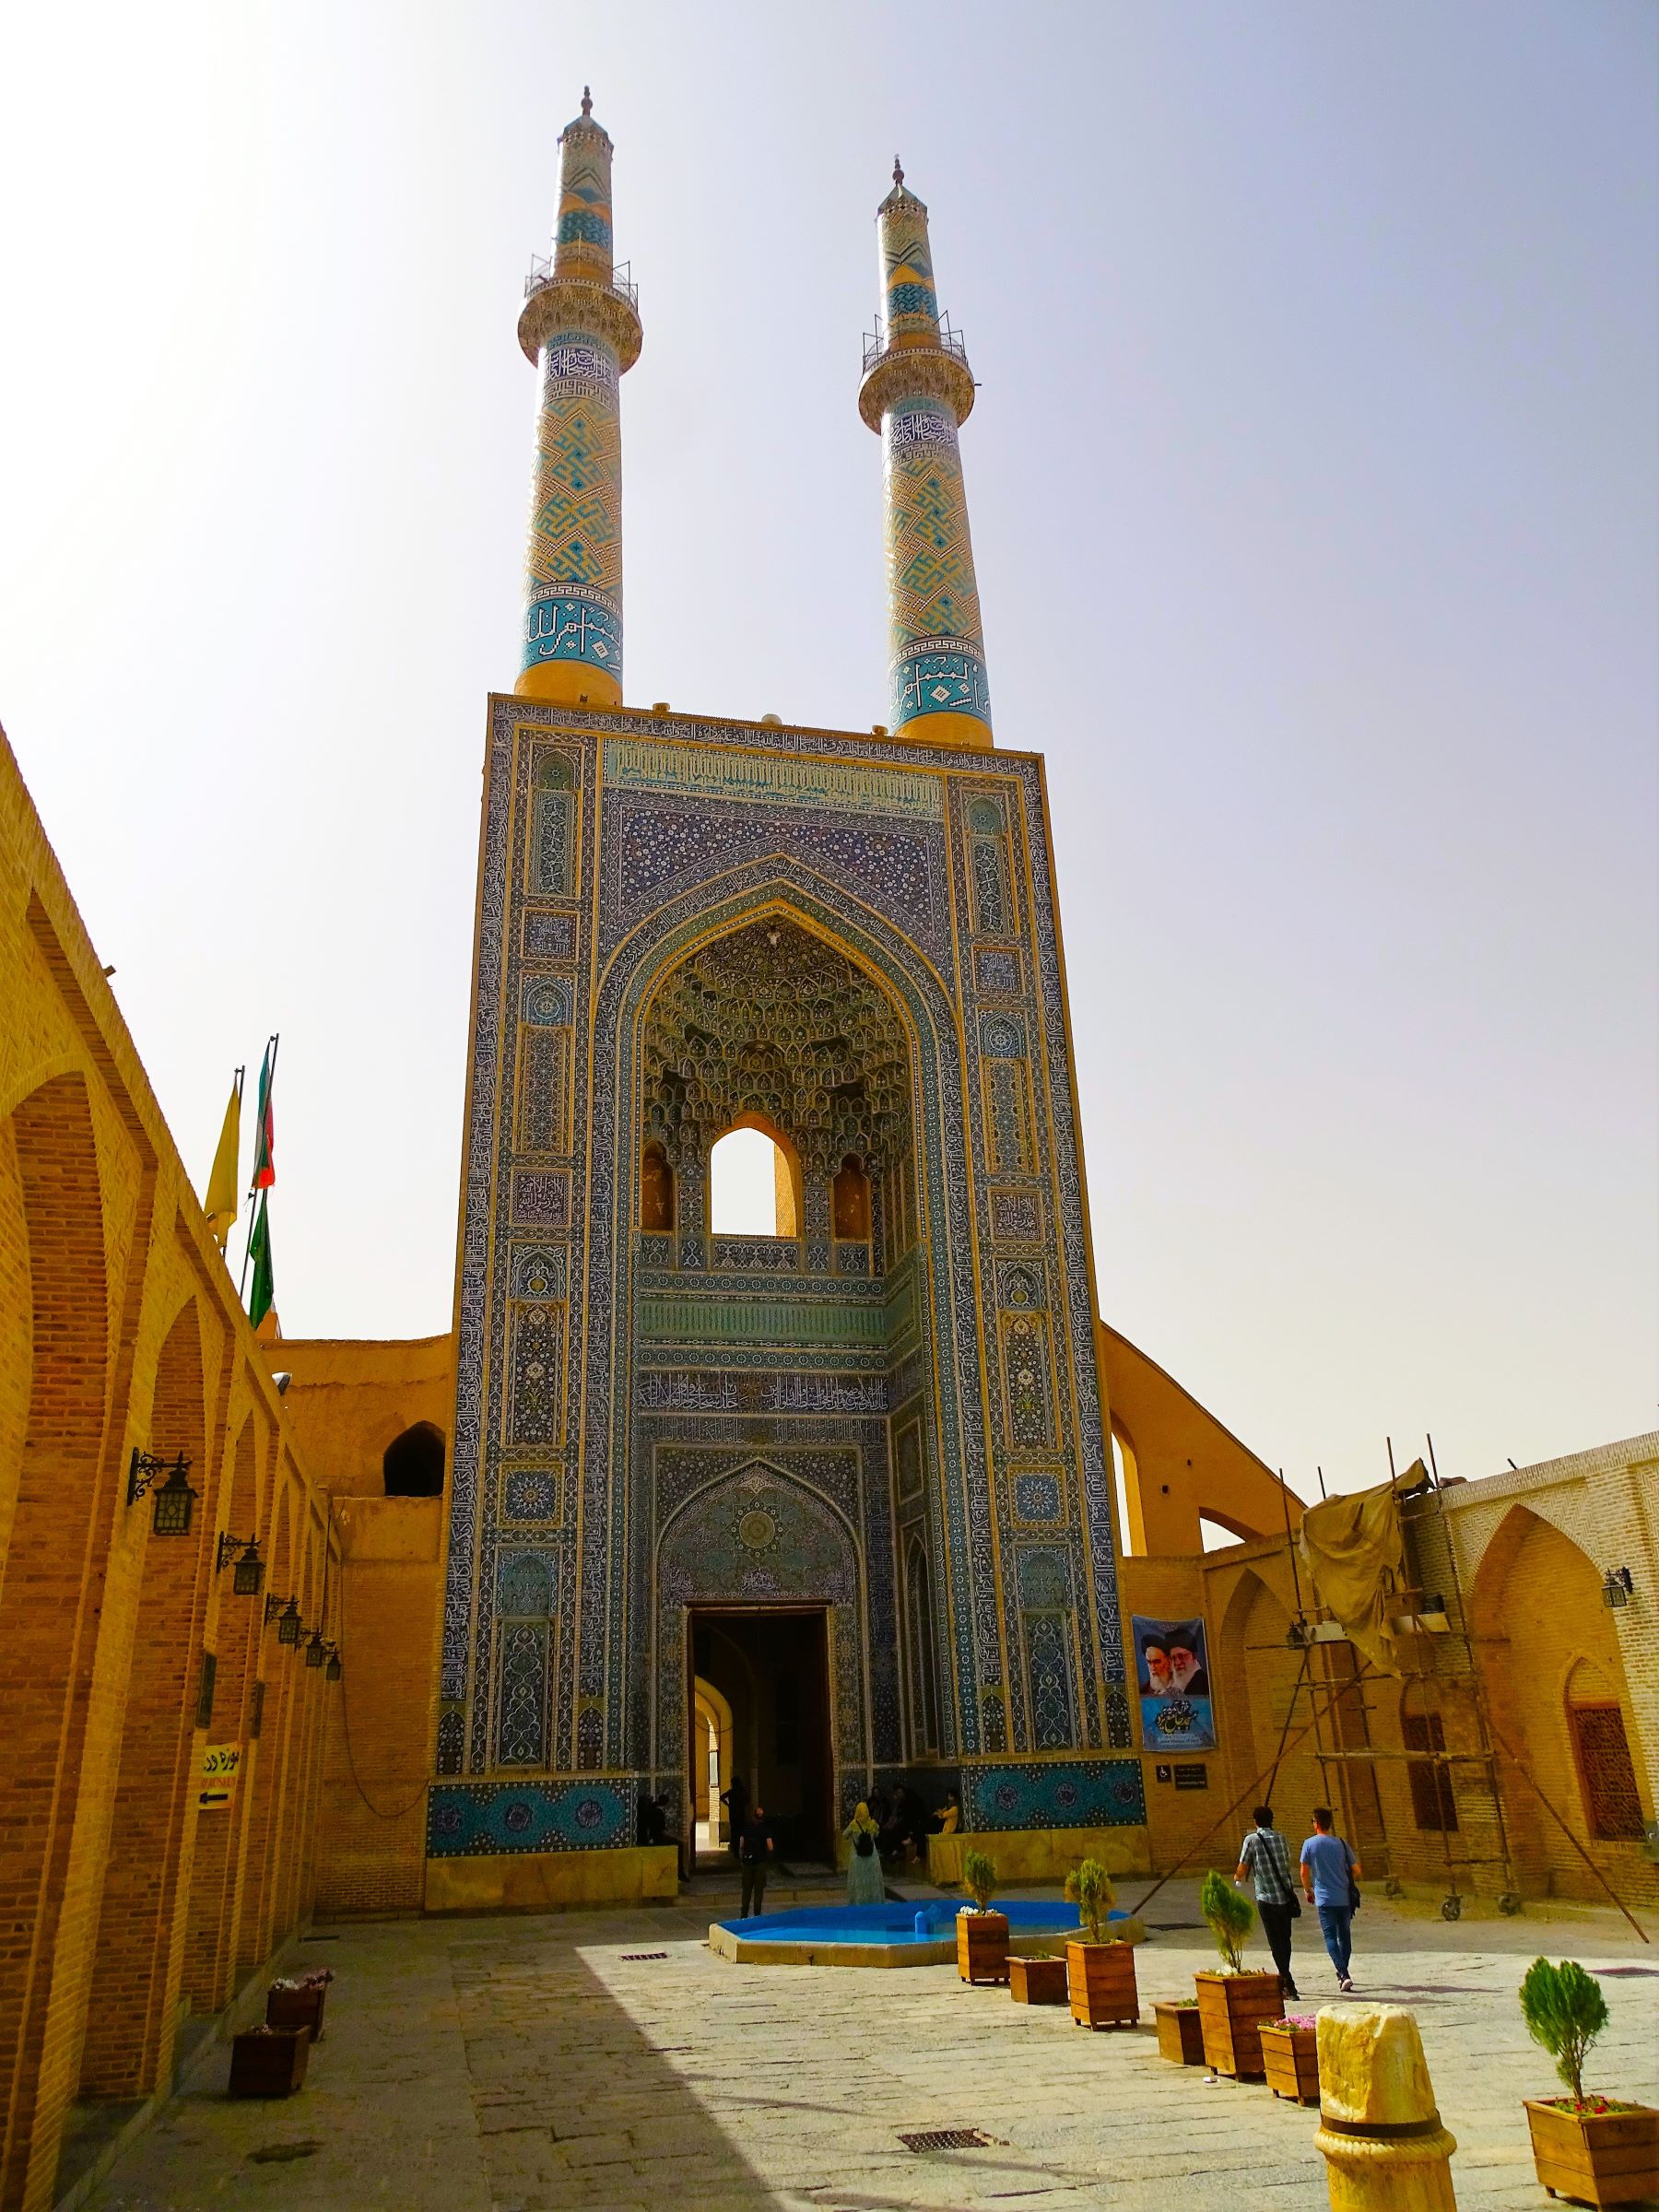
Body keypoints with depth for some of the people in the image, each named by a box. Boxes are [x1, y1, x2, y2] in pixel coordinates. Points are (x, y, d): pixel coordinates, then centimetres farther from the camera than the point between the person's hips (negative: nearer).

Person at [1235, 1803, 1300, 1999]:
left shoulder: (1252, 1840, -6)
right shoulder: (1281, 1838, 7)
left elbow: (1242, 1870, -6)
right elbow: (1288, 1863, 17)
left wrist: (1237, 1878, 16)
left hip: (1266, 1898, -4)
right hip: (1287, 1896, 4)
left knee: (1276, 1941, 1)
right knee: (1285, 1939, 18)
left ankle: (1288, 1985, -7)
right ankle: (1284, 1979, 28)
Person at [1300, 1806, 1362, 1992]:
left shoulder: (1310, 1844, -5)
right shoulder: (1341, 1844, 1)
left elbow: (1304, 1872, -2)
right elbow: (1357, 1871, 3)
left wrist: (1308, 1890, 15)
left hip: (1324, 1899, -3)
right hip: (1345, 1898, 3)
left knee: (1330, 1936, -1)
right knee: (1345, 1935, 17)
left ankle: (1343, 1973, -17)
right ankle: (1342, 1973, 25)